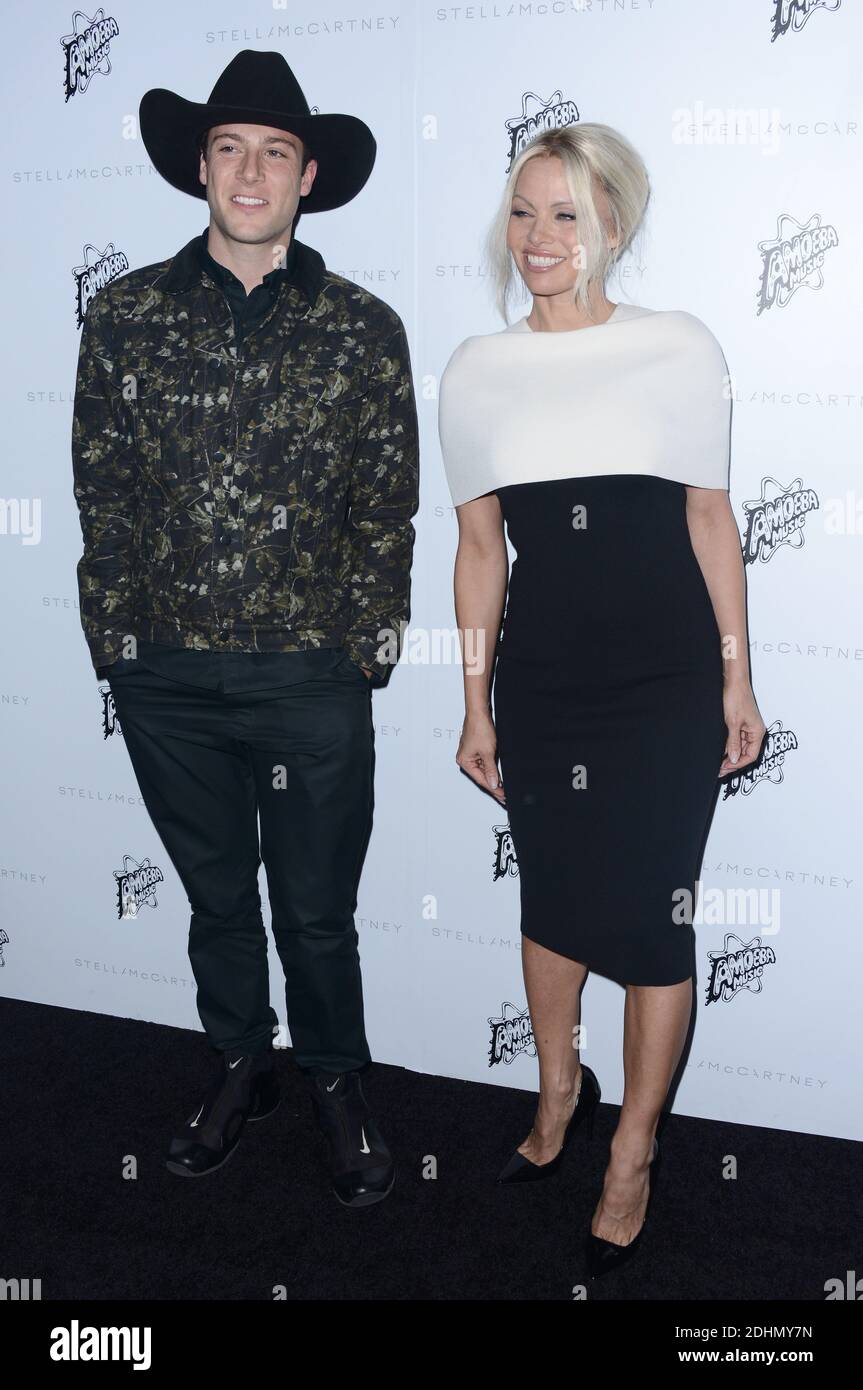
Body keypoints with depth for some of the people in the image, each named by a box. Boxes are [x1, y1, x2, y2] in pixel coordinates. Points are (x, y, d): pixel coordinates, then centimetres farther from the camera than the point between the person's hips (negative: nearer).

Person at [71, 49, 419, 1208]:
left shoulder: (365, 329, -1)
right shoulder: (128, 314, 2)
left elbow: (388, 511, 1)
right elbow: (101, 490, 3)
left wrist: (364, 653, -3)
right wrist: (116, 640, 0)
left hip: (313, 677, -1)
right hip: (165, 675, 2)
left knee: (317, 909, 10)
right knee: (216, 894, 18)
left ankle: (337, 1083, 35)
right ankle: (239, 1066, 40)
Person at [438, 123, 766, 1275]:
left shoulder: (678, 348, -2)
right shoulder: (477, 371, 6)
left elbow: (711, 519, 2)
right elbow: (482, 545, 8)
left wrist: (736, 679, 0)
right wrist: (476, 704, 8)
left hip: (667, 682, -2)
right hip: (540, 681, 3)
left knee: (649, 916, 3)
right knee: (550, 897, 16)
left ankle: (633, 1155, 25)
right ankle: (559, 1094, 42)